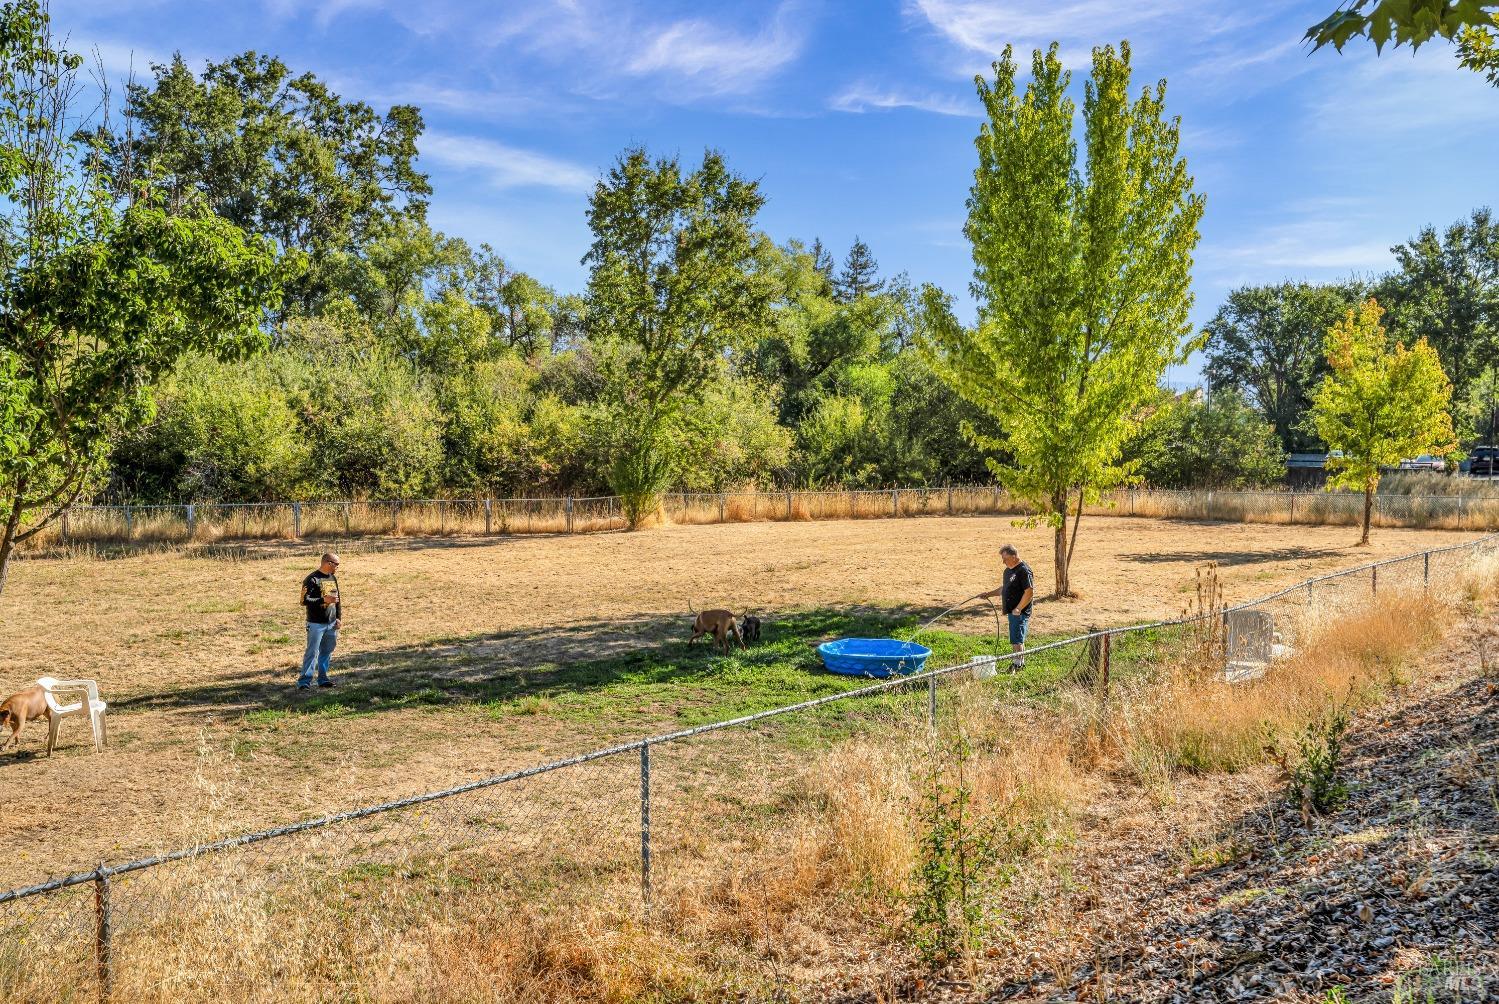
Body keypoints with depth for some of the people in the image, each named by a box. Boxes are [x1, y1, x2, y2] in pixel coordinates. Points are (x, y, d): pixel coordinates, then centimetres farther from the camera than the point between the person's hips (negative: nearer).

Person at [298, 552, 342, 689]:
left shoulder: (333, 578, 12)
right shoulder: (312, 579, -12)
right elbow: (304, 600, -17)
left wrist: (339, 617, 12)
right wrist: (324, 600, -24)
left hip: (331, 624, 7)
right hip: (316, 624, -7)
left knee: (327, 652, 12)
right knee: (312, 652, -7)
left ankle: (322, 679, 21)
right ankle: (304, 681, -3)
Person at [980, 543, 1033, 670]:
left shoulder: (1024, 571, -16)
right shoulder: (1008, 571, 15)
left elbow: (1029, 592, -21)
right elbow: (1004, 589, 27)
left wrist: (1018, 609, -21)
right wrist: (988, 594, 17)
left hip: (1020, 612, -9)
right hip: (1012, 612, 9)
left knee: (1016, 639, -8)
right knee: (1018, 639, 14)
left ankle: (1017, 664, -3)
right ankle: (1021, 662, 20)